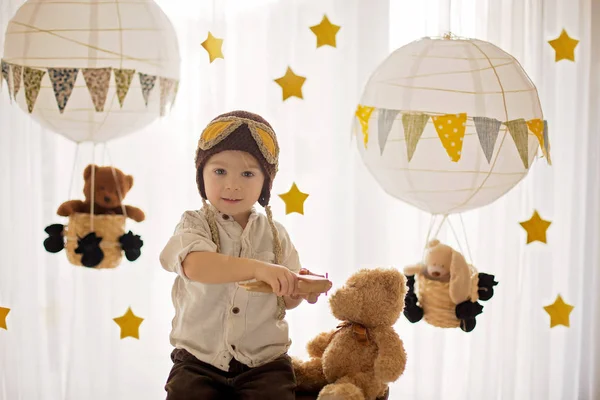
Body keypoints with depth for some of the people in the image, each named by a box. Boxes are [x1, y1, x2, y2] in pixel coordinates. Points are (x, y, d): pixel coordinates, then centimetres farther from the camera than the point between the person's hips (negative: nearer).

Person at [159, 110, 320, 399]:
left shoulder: (274, 234, 6)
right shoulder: (195, 224, -4)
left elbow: (285, 300, 12)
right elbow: (196, 266, -28)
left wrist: (300, 289, -12)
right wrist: (257, 268, -40)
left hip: (264, 362, 2)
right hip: (199, 359, -2)